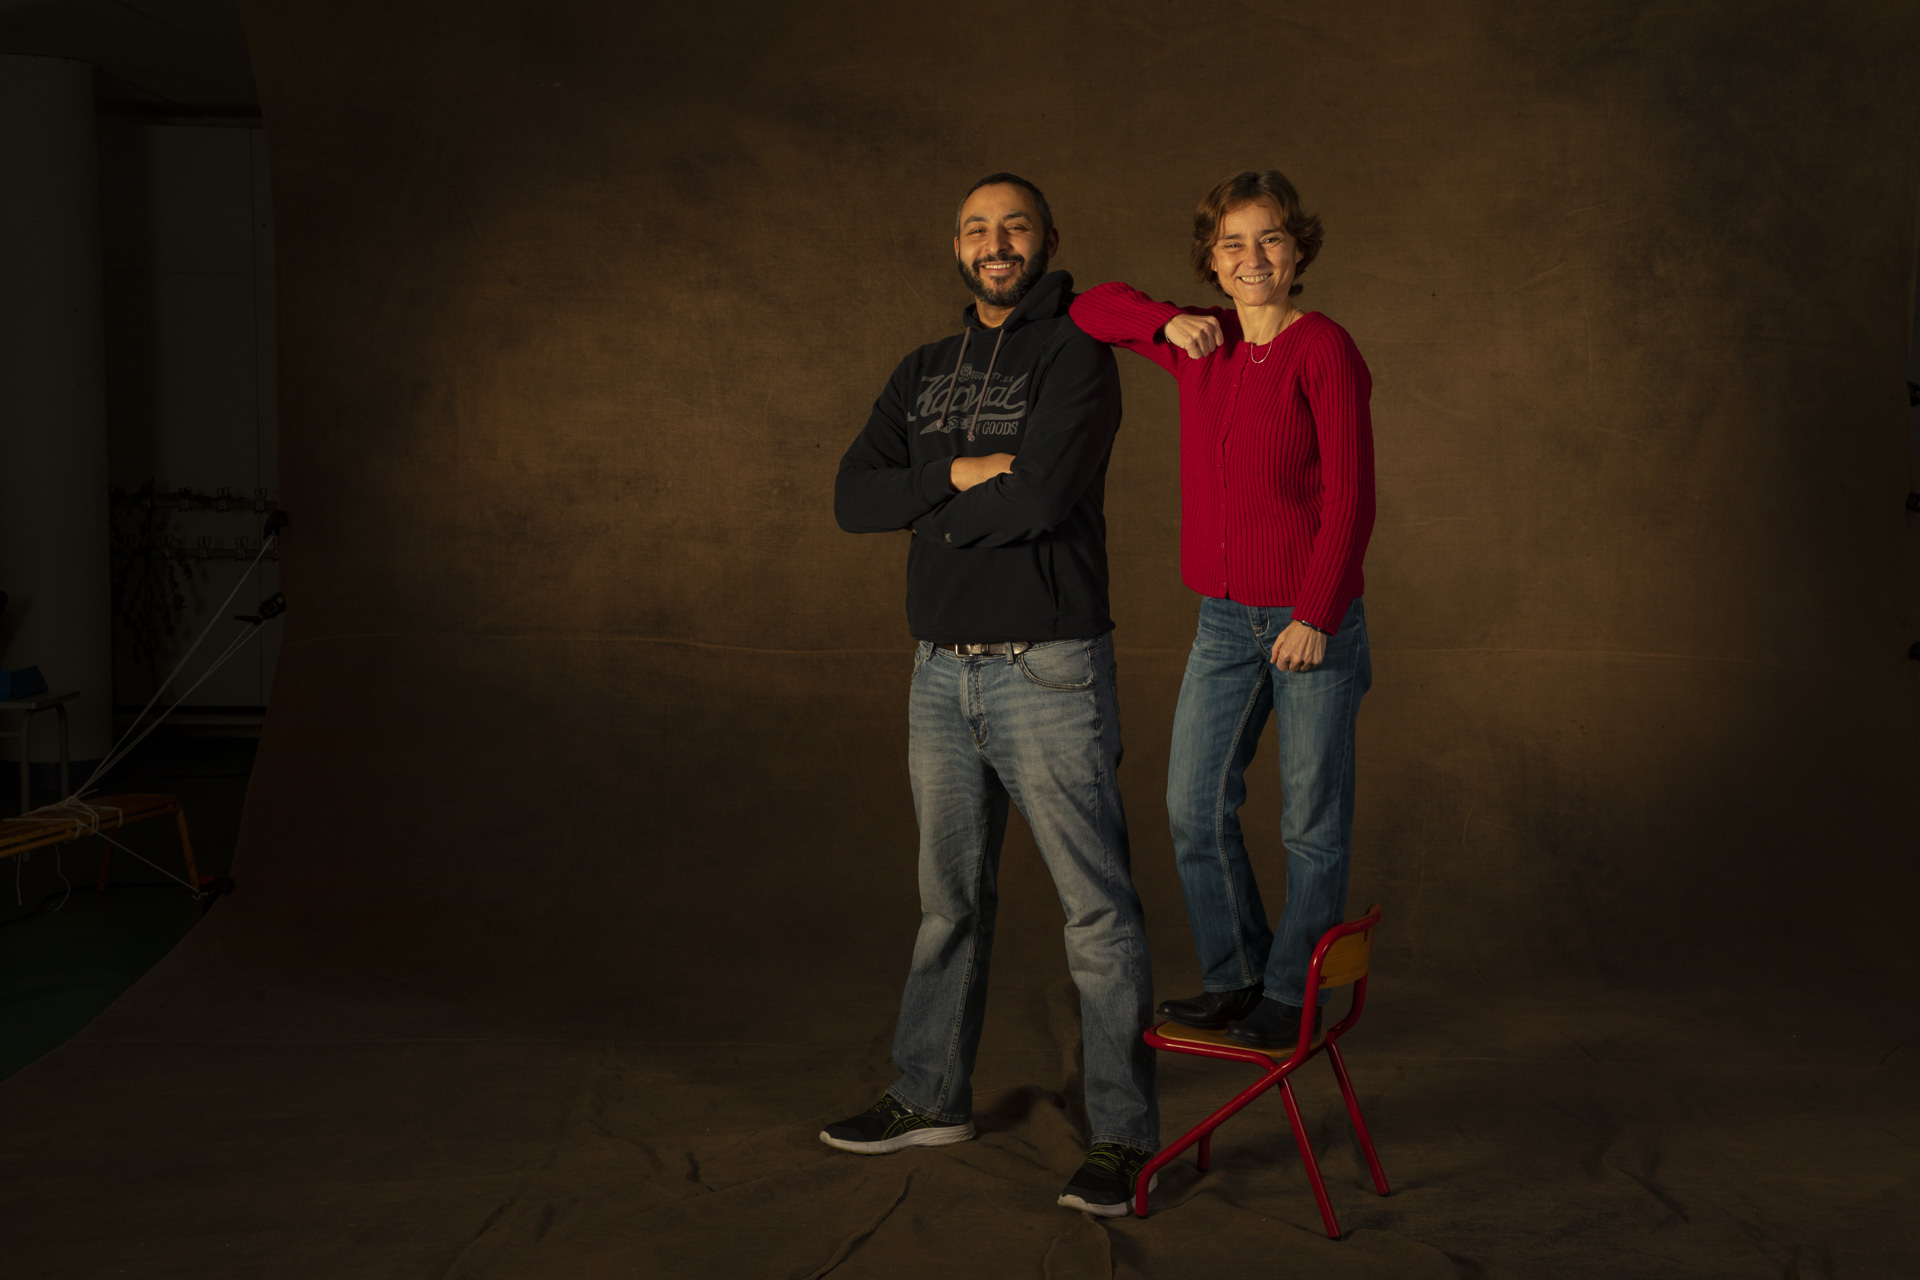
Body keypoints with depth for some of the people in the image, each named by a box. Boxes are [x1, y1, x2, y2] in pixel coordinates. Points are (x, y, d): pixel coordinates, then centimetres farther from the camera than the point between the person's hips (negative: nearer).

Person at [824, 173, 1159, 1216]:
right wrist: (959, 476, -12)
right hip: (941, 672, 7)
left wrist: (938, 517, -5)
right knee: (950, 900, 17)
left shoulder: (1075, 354, -5)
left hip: (1046, 670, -6)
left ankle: (1122, 1136, 7)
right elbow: (853, 498, 2)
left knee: (1097, 907, -2)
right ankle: (930, 1099, 30)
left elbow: (1042, 496, -21)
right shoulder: (924, 373, 14)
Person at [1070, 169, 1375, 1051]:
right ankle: (1234, 976, 26)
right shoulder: (1203, 345, 6)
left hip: (1313, 621, -6)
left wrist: (1315, 614, -17)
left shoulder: (1323, 349, -10)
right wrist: (1167, 324, -1)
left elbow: (1349, 496, -13)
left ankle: (1291, 995, 20)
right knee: (1193, 808, 9)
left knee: (1311, 822, 4)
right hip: (1223, 618, 6)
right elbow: (1091, 309, 17)